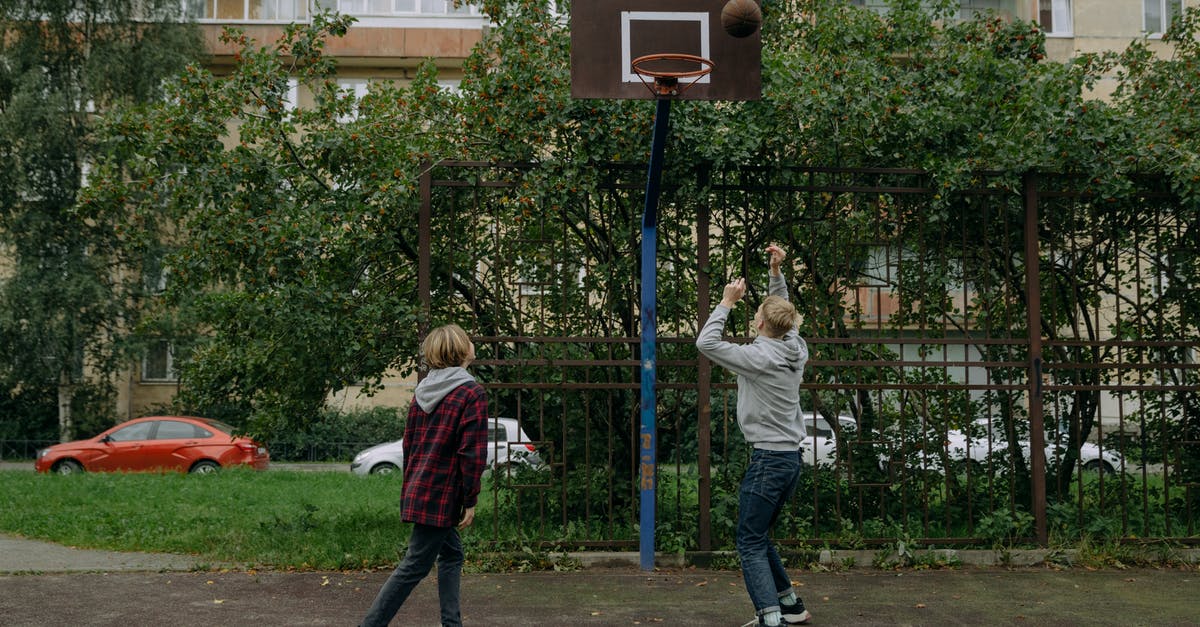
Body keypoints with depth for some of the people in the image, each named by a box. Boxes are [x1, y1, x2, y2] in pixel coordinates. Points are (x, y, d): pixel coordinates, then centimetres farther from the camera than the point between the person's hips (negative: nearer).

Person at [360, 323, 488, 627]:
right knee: (414, 567, -3)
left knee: (452, 554, 19)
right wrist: (470, 501, -11)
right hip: (442, 496, -8)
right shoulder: (472, 393, -12)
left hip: (419, 491, 8)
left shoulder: (422, 392, 11)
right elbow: (472, 453, -17)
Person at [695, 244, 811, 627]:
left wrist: (727, 302, -5)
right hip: (791, 457, 9)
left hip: (768, 459, -8)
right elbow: (783, 311, 23)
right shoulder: (795, 349, 5)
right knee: (759, 537, 20)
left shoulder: (758, 357, -16)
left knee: (751, 544, -5)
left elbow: (706, 342, -12)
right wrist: (776, 271, 14)